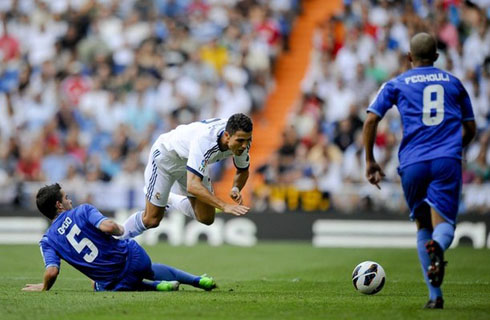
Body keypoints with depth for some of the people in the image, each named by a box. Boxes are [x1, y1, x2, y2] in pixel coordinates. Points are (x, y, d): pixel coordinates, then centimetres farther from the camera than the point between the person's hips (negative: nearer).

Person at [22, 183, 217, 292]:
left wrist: (44, 288, 6)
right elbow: (108, 227, -20)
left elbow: (52, 272, -14)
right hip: (133, 256, 1)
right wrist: (120, 230, 2)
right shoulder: (82, 211, -3)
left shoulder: (47, 241, 1)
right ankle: (198, 281, 35)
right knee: (151, 269, 38)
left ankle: (156, 286, 14)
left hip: (111, 285, -1)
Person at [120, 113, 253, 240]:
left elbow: (242, 170, -3)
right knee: (152, 220, -4)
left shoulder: (242, 139, -25)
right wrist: (224, 206, -59)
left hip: (194, 160, 6)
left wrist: (236, 189, -25)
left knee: (206, 218, 4)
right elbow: (192, 186, -51)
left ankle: (169, 200, 31)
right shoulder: (205, 139, -46)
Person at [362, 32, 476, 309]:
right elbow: (470, 128, 24)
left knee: (423, 226, 15)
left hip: (413, 163, 0)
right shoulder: (453, 82, 19)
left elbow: (371, 120, 4)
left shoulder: (397, 84, 14)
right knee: (444, 224, -6)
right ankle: (438, 246, -45)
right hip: (448, 161, 0)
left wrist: (370, 161, 11)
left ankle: (435, 296, 7)